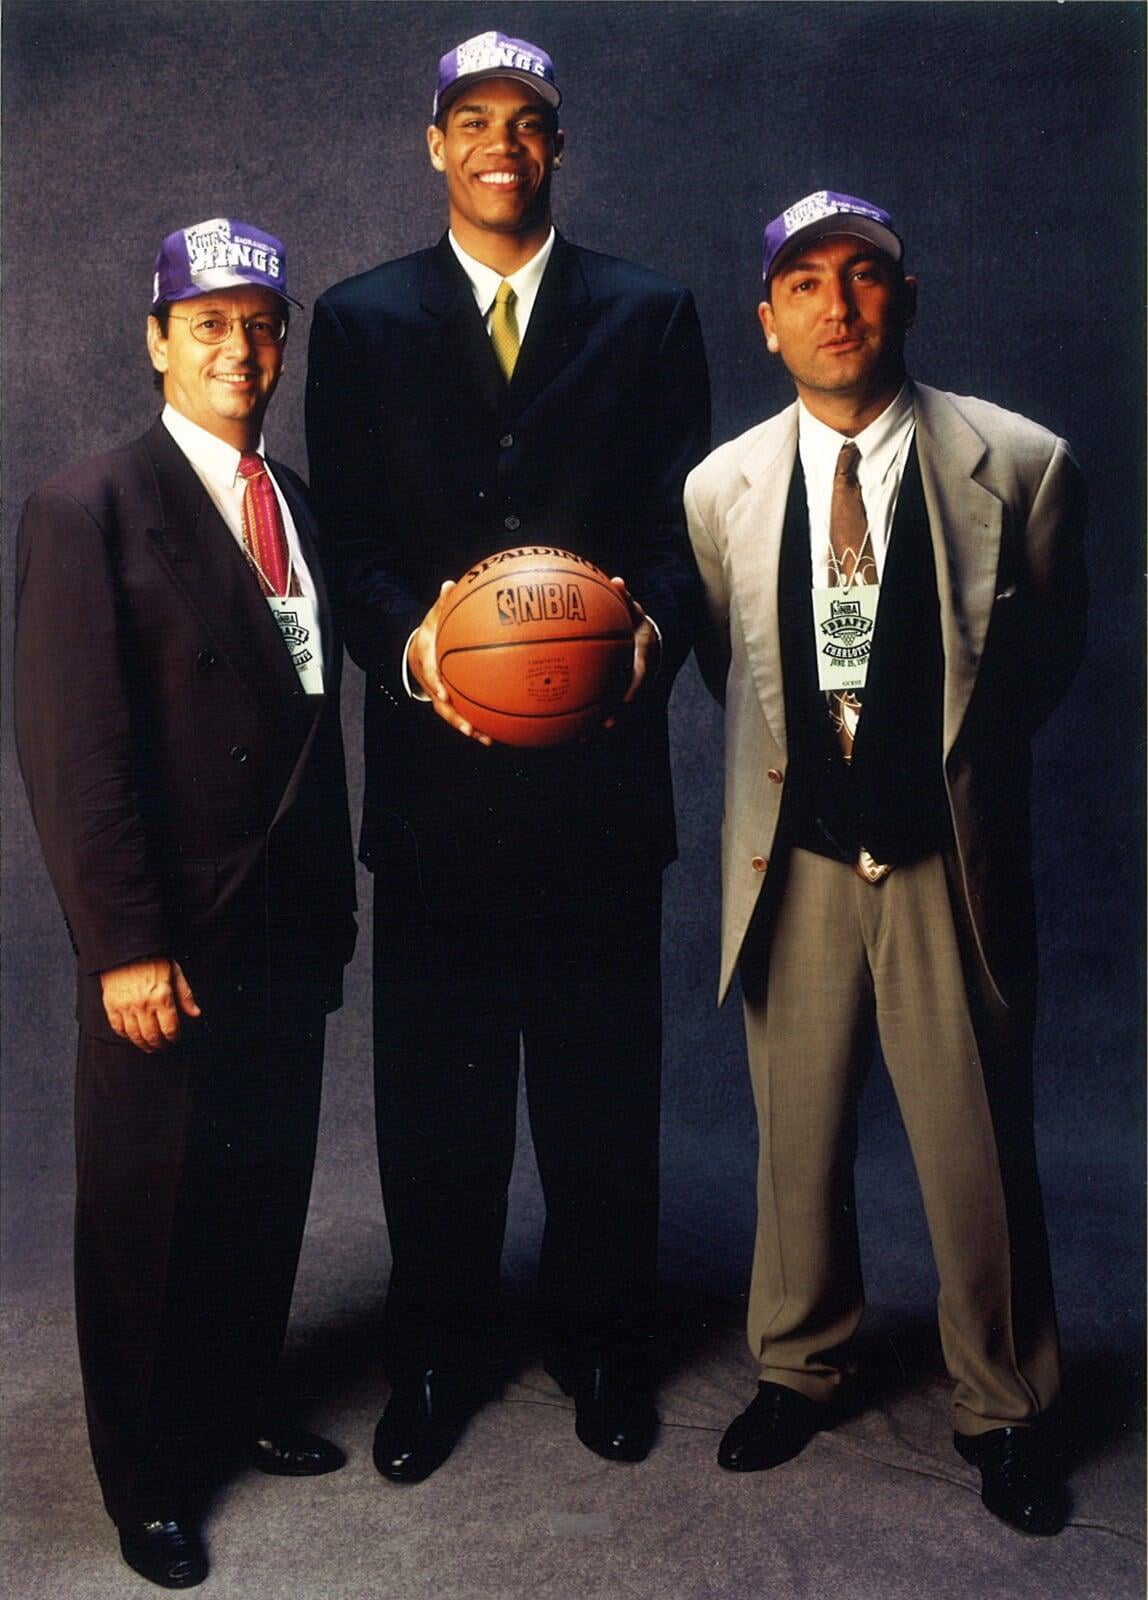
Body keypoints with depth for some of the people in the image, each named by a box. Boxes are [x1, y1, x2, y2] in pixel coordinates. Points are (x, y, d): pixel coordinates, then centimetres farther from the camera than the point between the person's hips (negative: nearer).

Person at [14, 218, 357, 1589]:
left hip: (287, 934, 6)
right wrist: (126, 946, -16)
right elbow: (72, 751, -14)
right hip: (169, 949, -6)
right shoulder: (89, 511, -10)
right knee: (150, 1216, 9)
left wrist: (333, 901, 11)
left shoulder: (293, 505, 10)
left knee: (267, 1193, 16)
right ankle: (148, 1481, 28)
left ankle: (236, 1410, 38)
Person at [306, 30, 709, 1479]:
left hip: (600, 762, 0)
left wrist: (651, 628, -18)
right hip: (435, 762, 0)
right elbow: (343, 534, 3)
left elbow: (680, 523, 4)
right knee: (435, 1081, 9)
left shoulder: (648, 316, 8)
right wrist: (406, 639, -17)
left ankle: (602, 1343, 30)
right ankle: (435, 1355, 28)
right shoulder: (361, 320, 8)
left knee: (600, 1075, 10)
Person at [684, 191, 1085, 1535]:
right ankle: (797, 1367, 38)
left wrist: (956, 753, 11)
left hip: (950, 860, -1)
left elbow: (1048, 653, 8)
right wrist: (795, 751, 9)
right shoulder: (721, 488, 0)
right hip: (795, 859, 2)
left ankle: (1000, 1406, 31)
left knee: (977, 1146, 8)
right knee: (797, 1136, 15)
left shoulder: (1018, 465, -5)